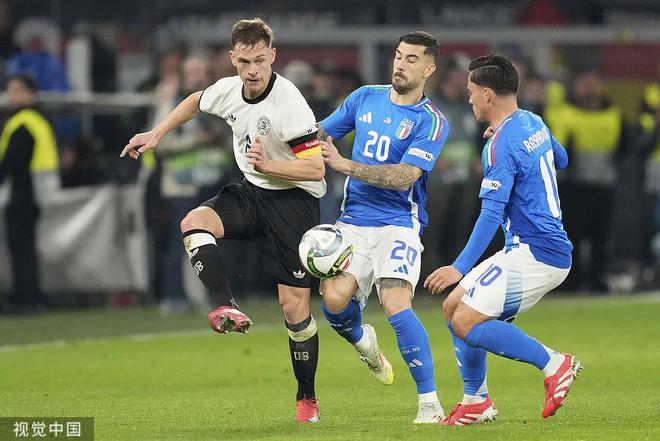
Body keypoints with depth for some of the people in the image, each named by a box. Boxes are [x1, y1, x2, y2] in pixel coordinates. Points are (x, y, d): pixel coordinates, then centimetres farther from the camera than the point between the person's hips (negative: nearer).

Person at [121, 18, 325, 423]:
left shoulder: (288, 102, -24)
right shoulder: (229, 90, -4)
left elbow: (316, 167, -25)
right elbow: (196, 101, 22)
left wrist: (267, 165, -36)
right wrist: (157, 134, 20)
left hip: (294, 200, -6)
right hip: (251, 192, 6)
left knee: (295, 306, -6)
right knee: (194, 223, -24)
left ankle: (307, 398, 10)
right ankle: (228, 309, -32)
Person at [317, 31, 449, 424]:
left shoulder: (431, 122, -7)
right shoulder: (365, 98, 9)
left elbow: (404, 176, -18)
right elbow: (321, 134, 22)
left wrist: (345, 165, -23)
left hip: (399, 225, -4)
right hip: (353, 222, 4)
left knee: (396, 304, -24)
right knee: (334, 299, -17)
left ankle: (430, 403, -16)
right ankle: (364, 342, 21)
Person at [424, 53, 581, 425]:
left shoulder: (502, 145, -18)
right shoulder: (533, 122, 10)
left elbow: (492, 213, -24)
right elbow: (561, 159, 31)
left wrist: (461, 267, -25)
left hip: (535, 255, -10)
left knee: (467, 323, -15)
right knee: (454, 307, 13)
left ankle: (553, 364, -10)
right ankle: (477, 402, 17)